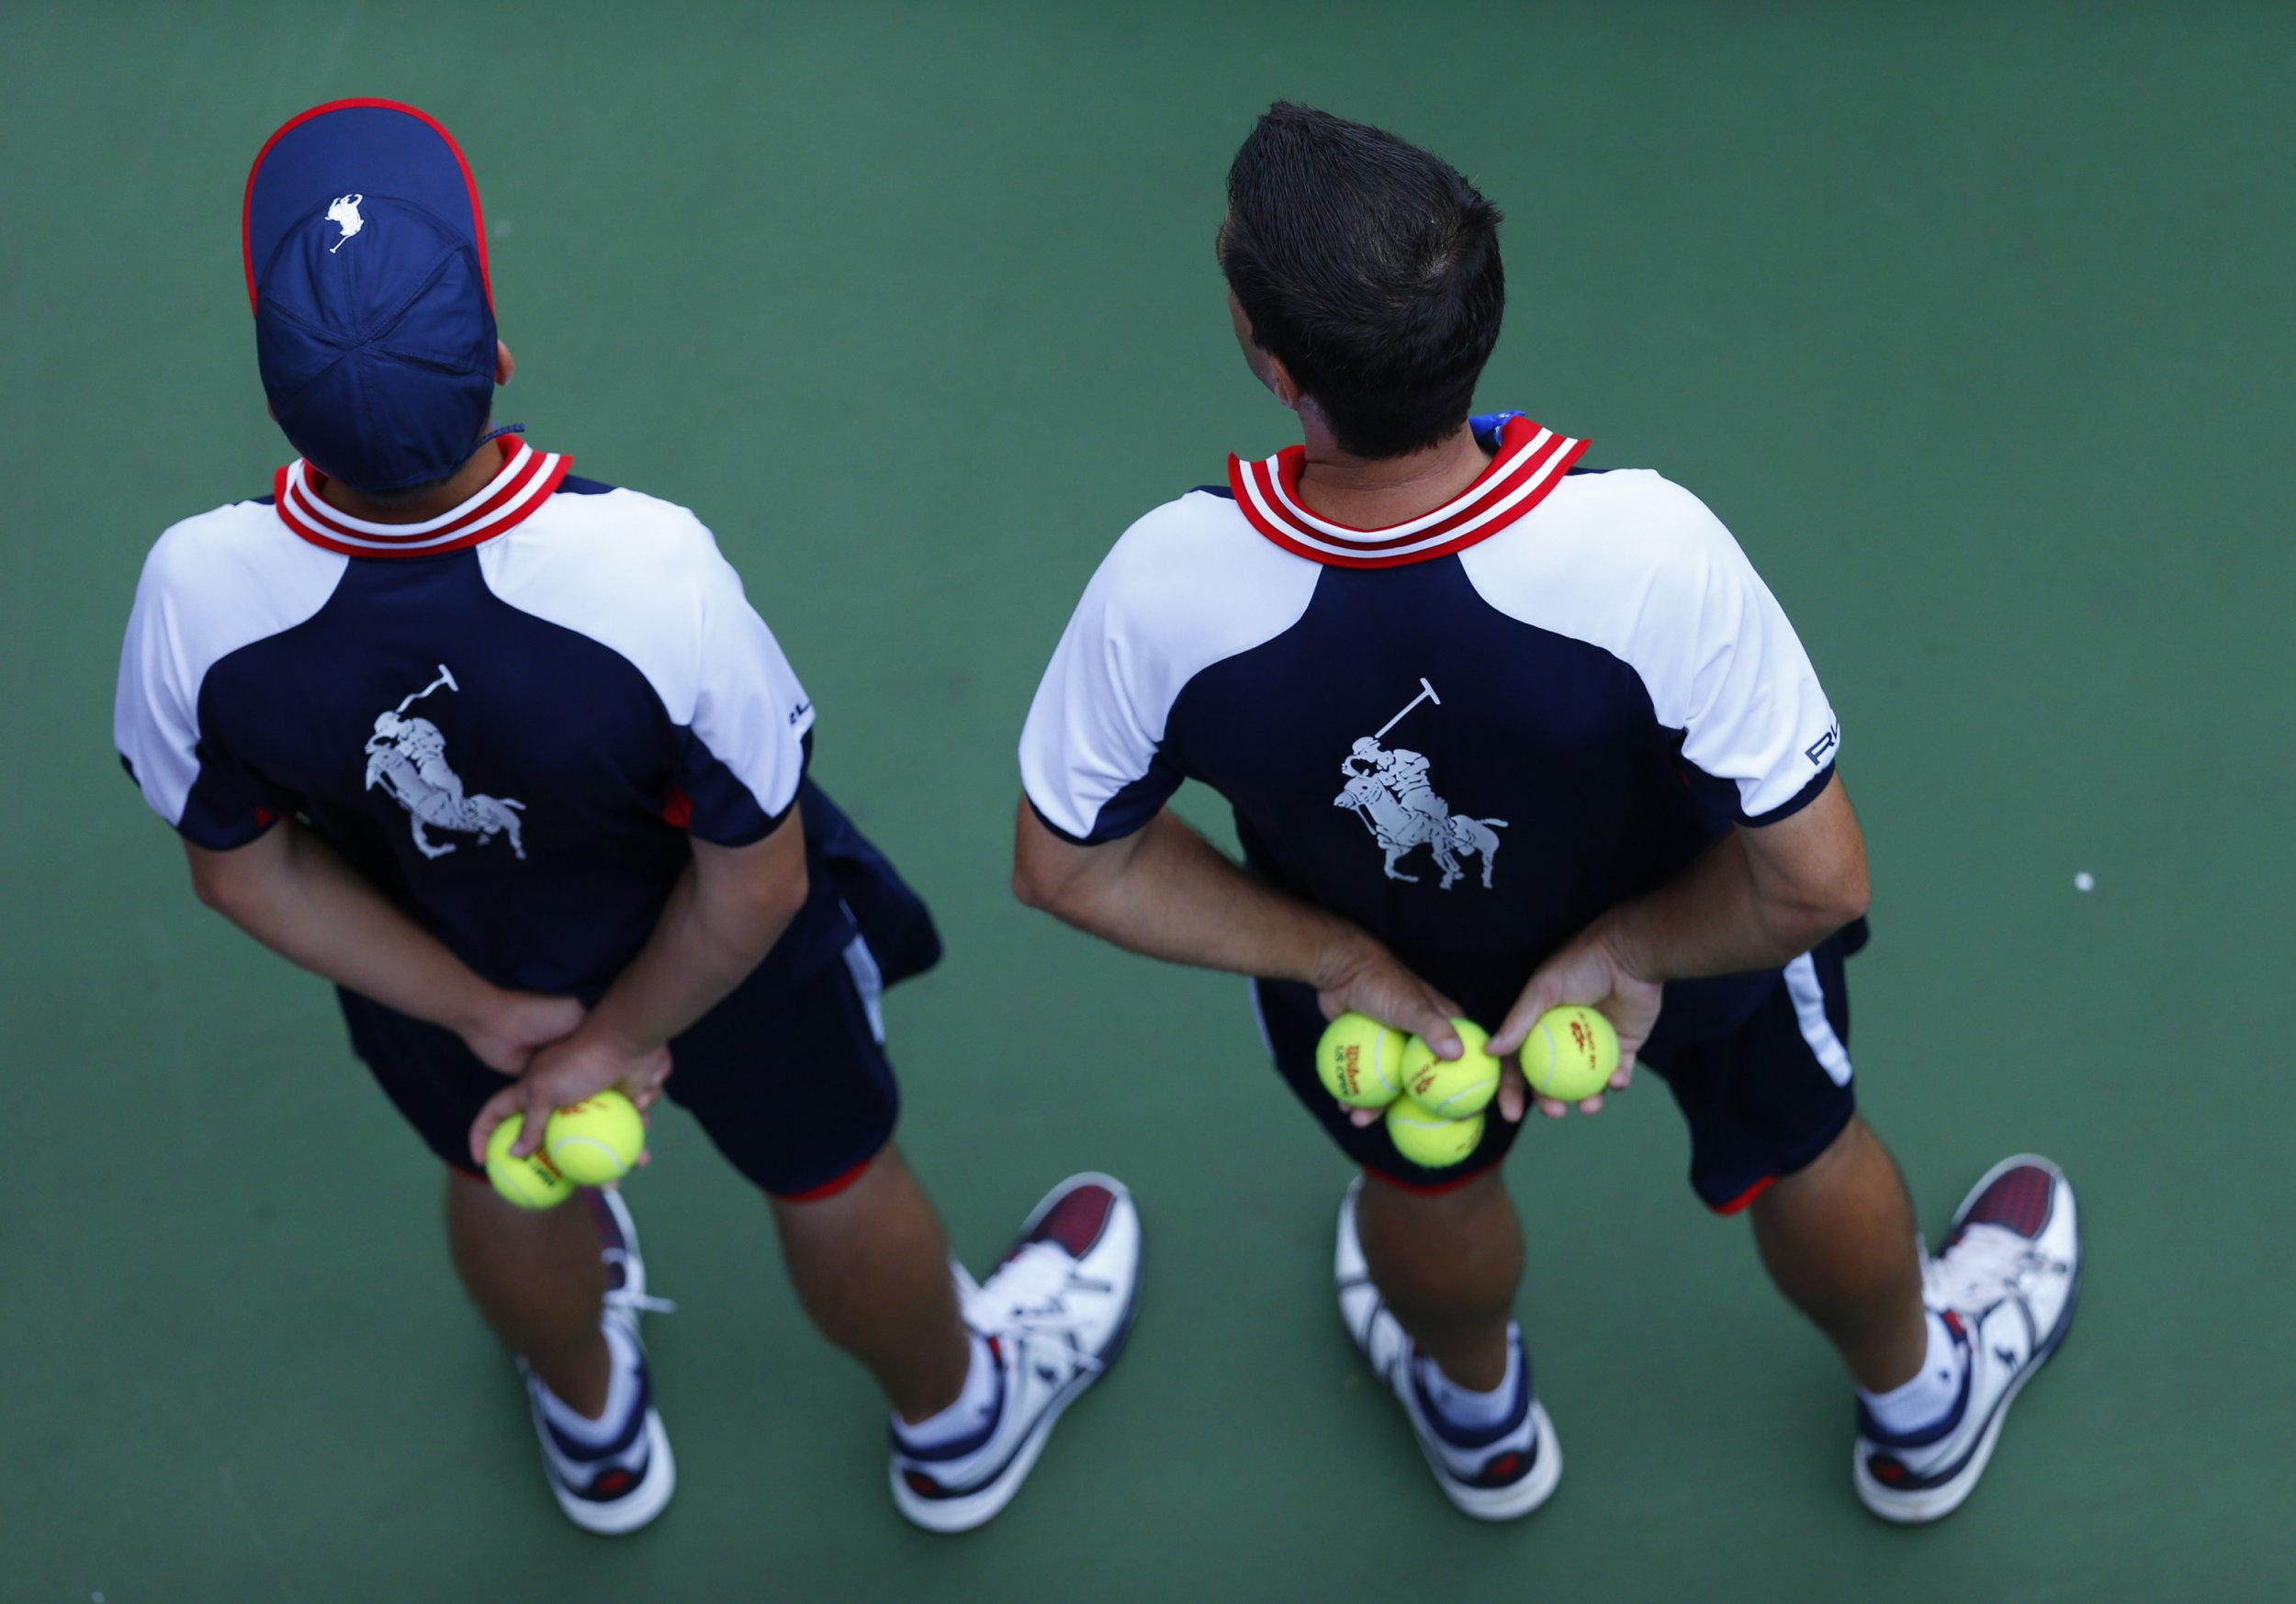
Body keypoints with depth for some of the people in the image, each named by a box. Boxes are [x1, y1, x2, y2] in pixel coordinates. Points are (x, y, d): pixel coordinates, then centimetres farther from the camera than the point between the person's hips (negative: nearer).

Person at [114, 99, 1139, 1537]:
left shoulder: (197, 597, -36)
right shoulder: (647, 572, -43)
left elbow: (245, 868, -16)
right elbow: (754, 883, -27)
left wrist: (491, 1015, -5)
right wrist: (614, 1042, -9)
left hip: (426, 961, 2)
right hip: (721, 969, -2)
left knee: (505, 1183, 36)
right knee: (831, 1181, 30)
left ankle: (595, 1435, 69)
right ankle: (956, 1419, 63)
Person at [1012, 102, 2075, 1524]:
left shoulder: (1163, 592, -39)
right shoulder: (1650, 552, -44)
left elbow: (1071, 869, -20)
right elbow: (1818, 883, -34)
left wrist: (1343, 961, -11)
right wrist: (1624, 953, -16)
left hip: (1373, 965, 1)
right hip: (1688, 936, -1)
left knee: (1425, 1184, 36)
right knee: (1797, 1152, 33)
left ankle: (1480, 1424, 69)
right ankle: (1919, 1411, 64)